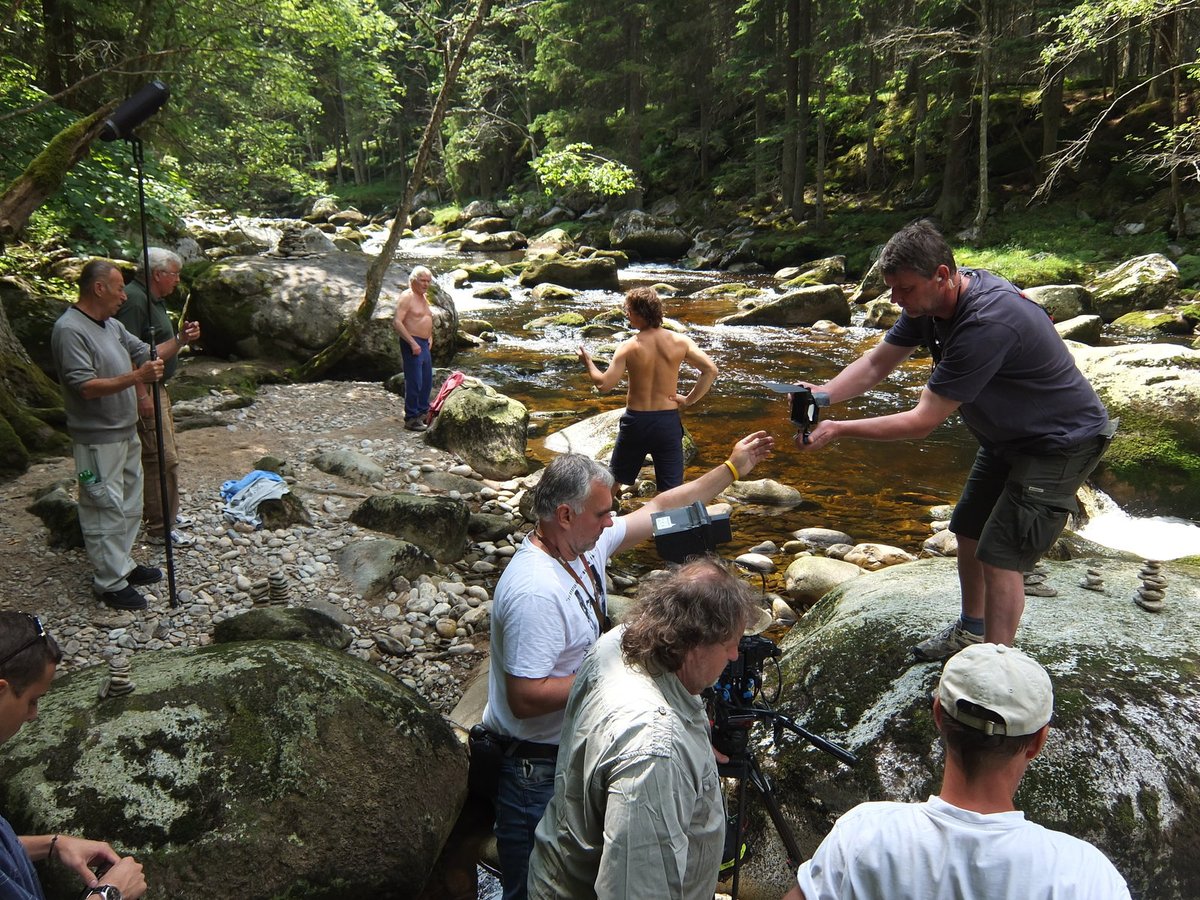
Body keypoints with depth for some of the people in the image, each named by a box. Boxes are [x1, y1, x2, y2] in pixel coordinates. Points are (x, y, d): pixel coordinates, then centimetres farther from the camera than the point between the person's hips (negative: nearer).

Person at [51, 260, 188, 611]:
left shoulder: (111, 325, 10)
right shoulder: (69, 330, -19)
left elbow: (146, 354, 18)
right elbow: (85, 387, -26)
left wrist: (178, 341, 3)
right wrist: (136, 377, -32)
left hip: (125, 431, 10)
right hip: (98, 439, -10)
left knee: (128, 504, 19)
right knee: (105, 510, -1)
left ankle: (122, 564, 33)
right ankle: (110, 584, 9)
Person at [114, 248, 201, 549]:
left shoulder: (155, 300, 14)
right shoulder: (135, 299, -18)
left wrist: (182, 338, 3)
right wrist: (142, 395, -26)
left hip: (157, 386, 11)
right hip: (144, 390, -11)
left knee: (164, 453, 19)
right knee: (163, 458, -7)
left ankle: (165, 511, 32)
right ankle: (160, 528, 1)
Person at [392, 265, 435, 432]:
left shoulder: (424, 298, 17)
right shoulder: (407, 297, -11)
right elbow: (397, 322, -20)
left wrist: (430, 337, 16)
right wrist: (413, 343, -23)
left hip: (424, 344, 9)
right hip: (412, 344, -9)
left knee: (427, 381, 15)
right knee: (414, 382, -8)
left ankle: (423, 413, 29)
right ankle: (411, 418, -1)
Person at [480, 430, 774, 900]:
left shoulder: (585, 544, -4)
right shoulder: (535, 591, -32)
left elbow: (658, 511, 7)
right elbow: (526, 699, -31)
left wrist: (731, 469, 9)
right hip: (536, 768, -9)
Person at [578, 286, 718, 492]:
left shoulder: (629, 347, -12)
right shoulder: (680, 341, -6)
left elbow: (605, 384, -15)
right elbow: (711, 370, -11)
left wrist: (588, 362, 1)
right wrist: (689, 400, -3)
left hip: (636, 421, -1)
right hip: (668, 421, 1)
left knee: (614, 478, 21)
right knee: (672, 489, 7)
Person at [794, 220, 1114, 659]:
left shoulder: (987, 323, -37)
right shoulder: (930, 301, -10)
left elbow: (924, 421, -34)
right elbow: (876, 362, -6)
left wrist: (839, 430, -32)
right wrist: (822, 394, -24)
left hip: (1060, 443, -9)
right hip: (1008, 436, 9)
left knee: (1000, 556, -11)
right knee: (968, 530, 17)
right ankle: (971, 630, 38)